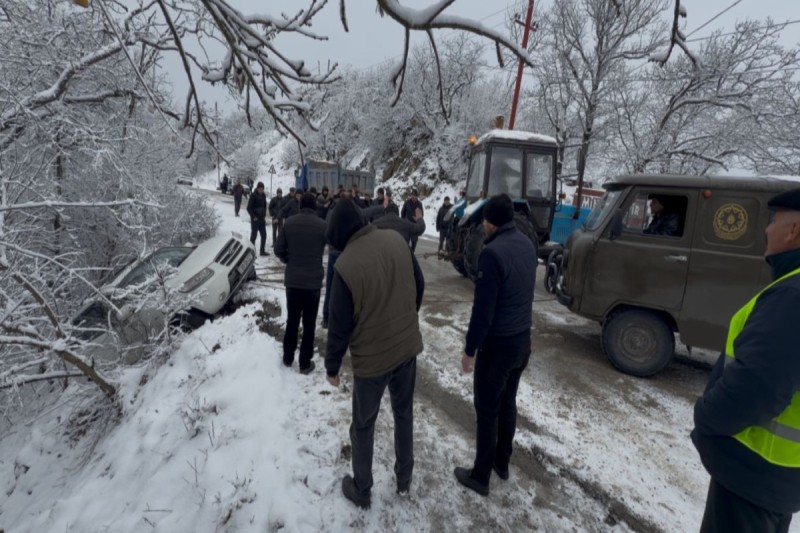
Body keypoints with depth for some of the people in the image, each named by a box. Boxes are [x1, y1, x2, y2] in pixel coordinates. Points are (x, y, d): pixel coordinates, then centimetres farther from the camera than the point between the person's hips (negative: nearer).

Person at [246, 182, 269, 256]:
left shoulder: (263, 196, 7)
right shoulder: (253, 196, -11)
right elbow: (249, 208, -12)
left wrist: (264, 216, 8)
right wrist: (254, 217, -13)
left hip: (262, 219, 6)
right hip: (255, 219, -6)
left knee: (264, 235, 8)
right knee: (253, 235, 1)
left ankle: (262, 251, 19)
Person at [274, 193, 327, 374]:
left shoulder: (289, 223, -4)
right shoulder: (322, 225, -10)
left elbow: (278, 250, 0)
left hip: (292, 280, 3)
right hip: (313, 281, -3)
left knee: (292, 320, 18)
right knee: (309, 324, 9)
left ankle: (287, 358, 31)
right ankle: (305, 363, 18)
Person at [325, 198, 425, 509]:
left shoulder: (346, 265, -25)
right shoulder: (396, 240, -9)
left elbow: (340, 324, -17)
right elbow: (419, 285, 4)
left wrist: (332, 366, -1)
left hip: (371, 357, -5)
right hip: (408, 345, 5)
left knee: (363, 425, 17)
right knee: (404, 413, 24)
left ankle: (361, 490, 38)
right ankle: (404, 479, 43)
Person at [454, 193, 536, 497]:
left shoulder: (493, 253, -24)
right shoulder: (527, 245, 2)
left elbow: (483, 308, -22)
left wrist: (470, 349, -12)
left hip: (498, 344, -8)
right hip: (523, 339, 8)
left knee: (487, 410, 8)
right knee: (508, 402, 22)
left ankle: (480, 477, 25)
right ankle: (502, 462, 40)